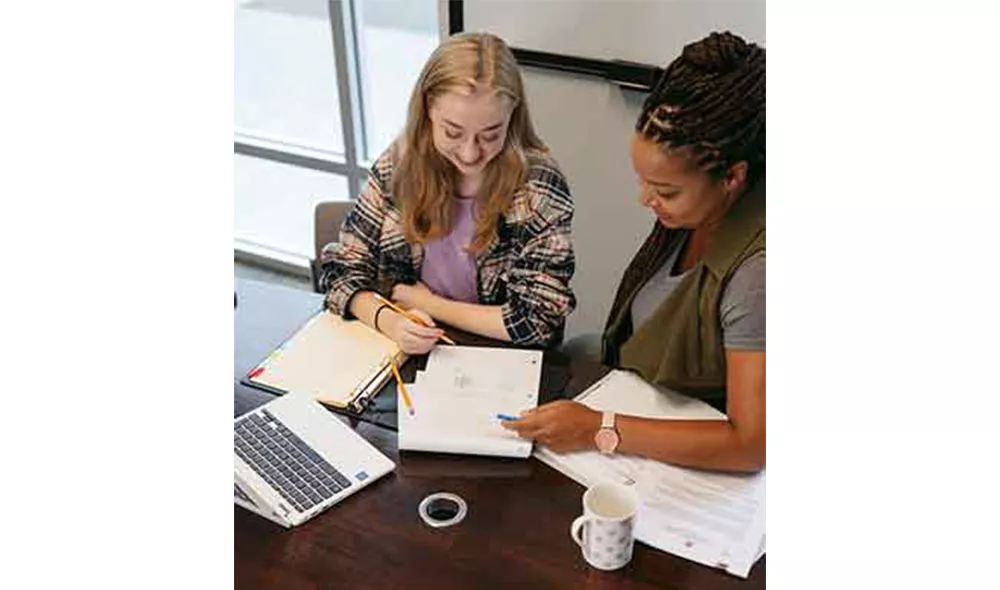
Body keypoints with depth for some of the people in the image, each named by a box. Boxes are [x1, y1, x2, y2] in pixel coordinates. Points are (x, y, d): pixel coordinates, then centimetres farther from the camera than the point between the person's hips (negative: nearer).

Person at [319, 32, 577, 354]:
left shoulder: (540, 186, -14)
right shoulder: (399, 164, -5)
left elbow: (539, 320, -16)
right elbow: (343, 268, -1)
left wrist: (421, 300, -11)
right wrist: (388, 320, -21)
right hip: (401, 353, 3)